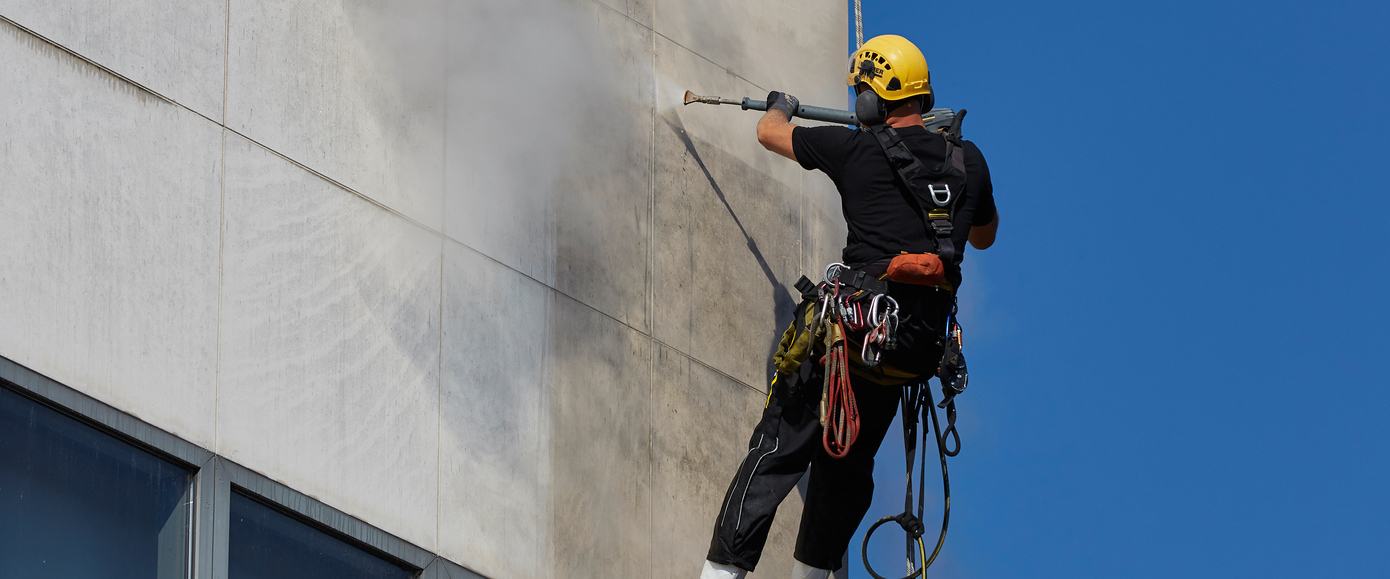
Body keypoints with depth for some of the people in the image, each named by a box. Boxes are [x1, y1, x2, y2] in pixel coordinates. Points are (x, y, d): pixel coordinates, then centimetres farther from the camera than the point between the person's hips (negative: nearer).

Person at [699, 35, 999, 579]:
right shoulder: (968, 160, 10)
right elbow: (984, 236, 31)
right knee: (849, 462, 21)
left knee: (778, 451, -3)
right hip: (919, 345, 5)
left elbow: (768, 132, 17)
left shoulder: (857, 149, -1)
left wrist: (780, 106, 41)